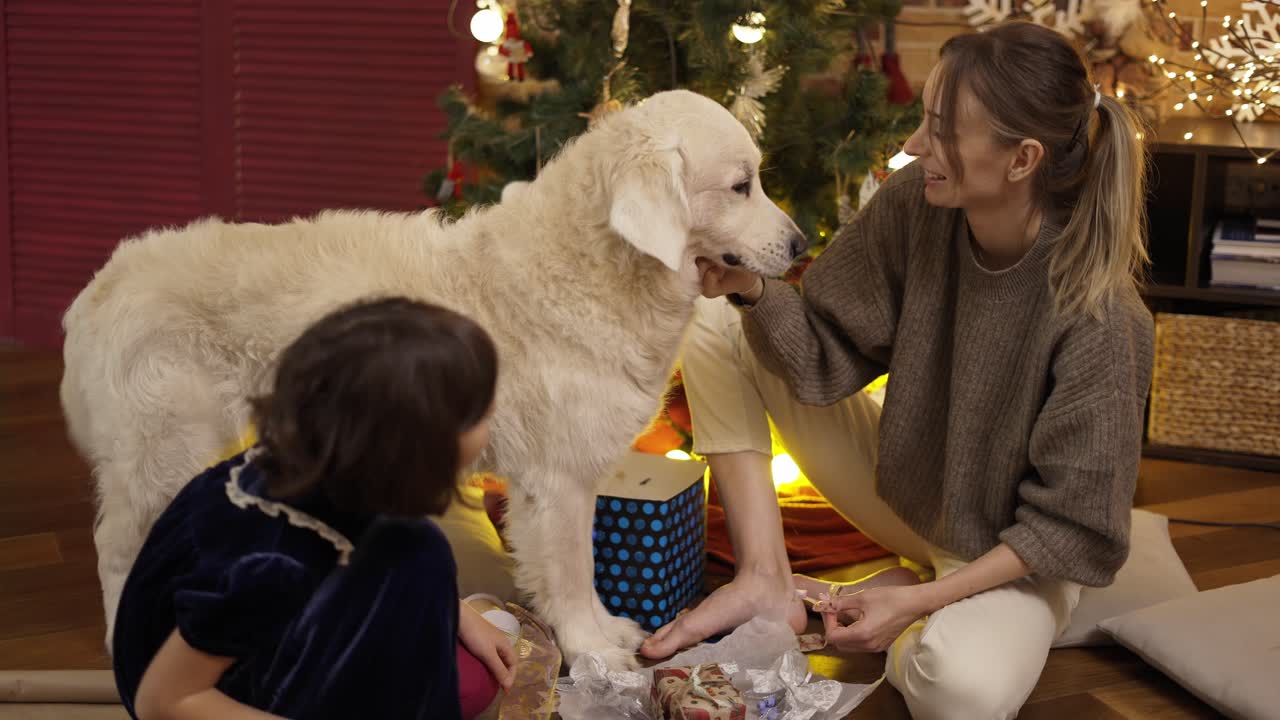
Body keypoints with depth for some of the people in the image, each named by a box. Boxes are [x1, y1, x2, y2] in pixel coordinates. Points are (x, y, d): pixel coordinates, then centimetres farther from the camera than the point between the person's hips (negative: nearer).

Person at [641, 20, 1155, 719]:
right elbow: (825, 358, -10)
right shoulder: (914, 202, -17)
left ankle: (912, 608, -2)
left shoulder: (1100, 317, -30)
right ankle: (767, 581, -7)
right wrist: (753, 292, -30)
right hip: (901, 486, 5)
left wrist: (922, 599, -25)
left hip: (1011, 553, -5)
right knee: (716, 325, -8)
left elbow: (1071, 525, -22)